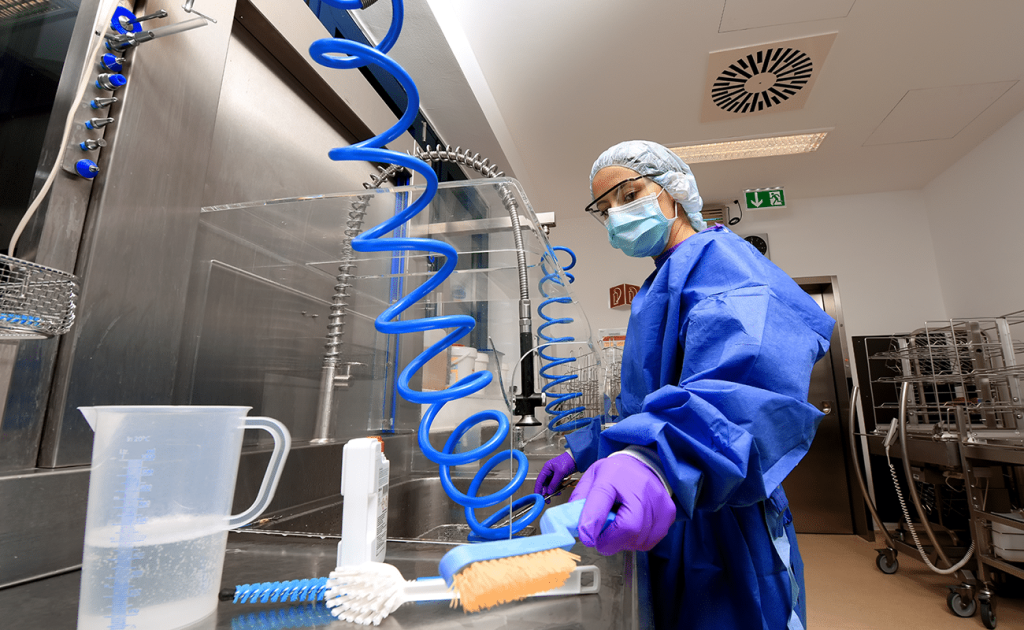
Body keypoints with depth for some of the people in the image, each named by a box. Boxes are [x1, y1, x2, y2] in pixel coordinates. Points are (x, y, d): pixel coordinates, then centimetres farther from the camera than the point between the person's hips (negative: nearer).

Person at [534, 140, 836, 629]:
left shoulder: (716, 257, -15)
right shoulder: (665, 282, 15)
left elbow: (750, 375, -37)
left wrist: (655, 460, -52)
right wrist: (581, 452, 15)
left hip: (723, 537, -9)